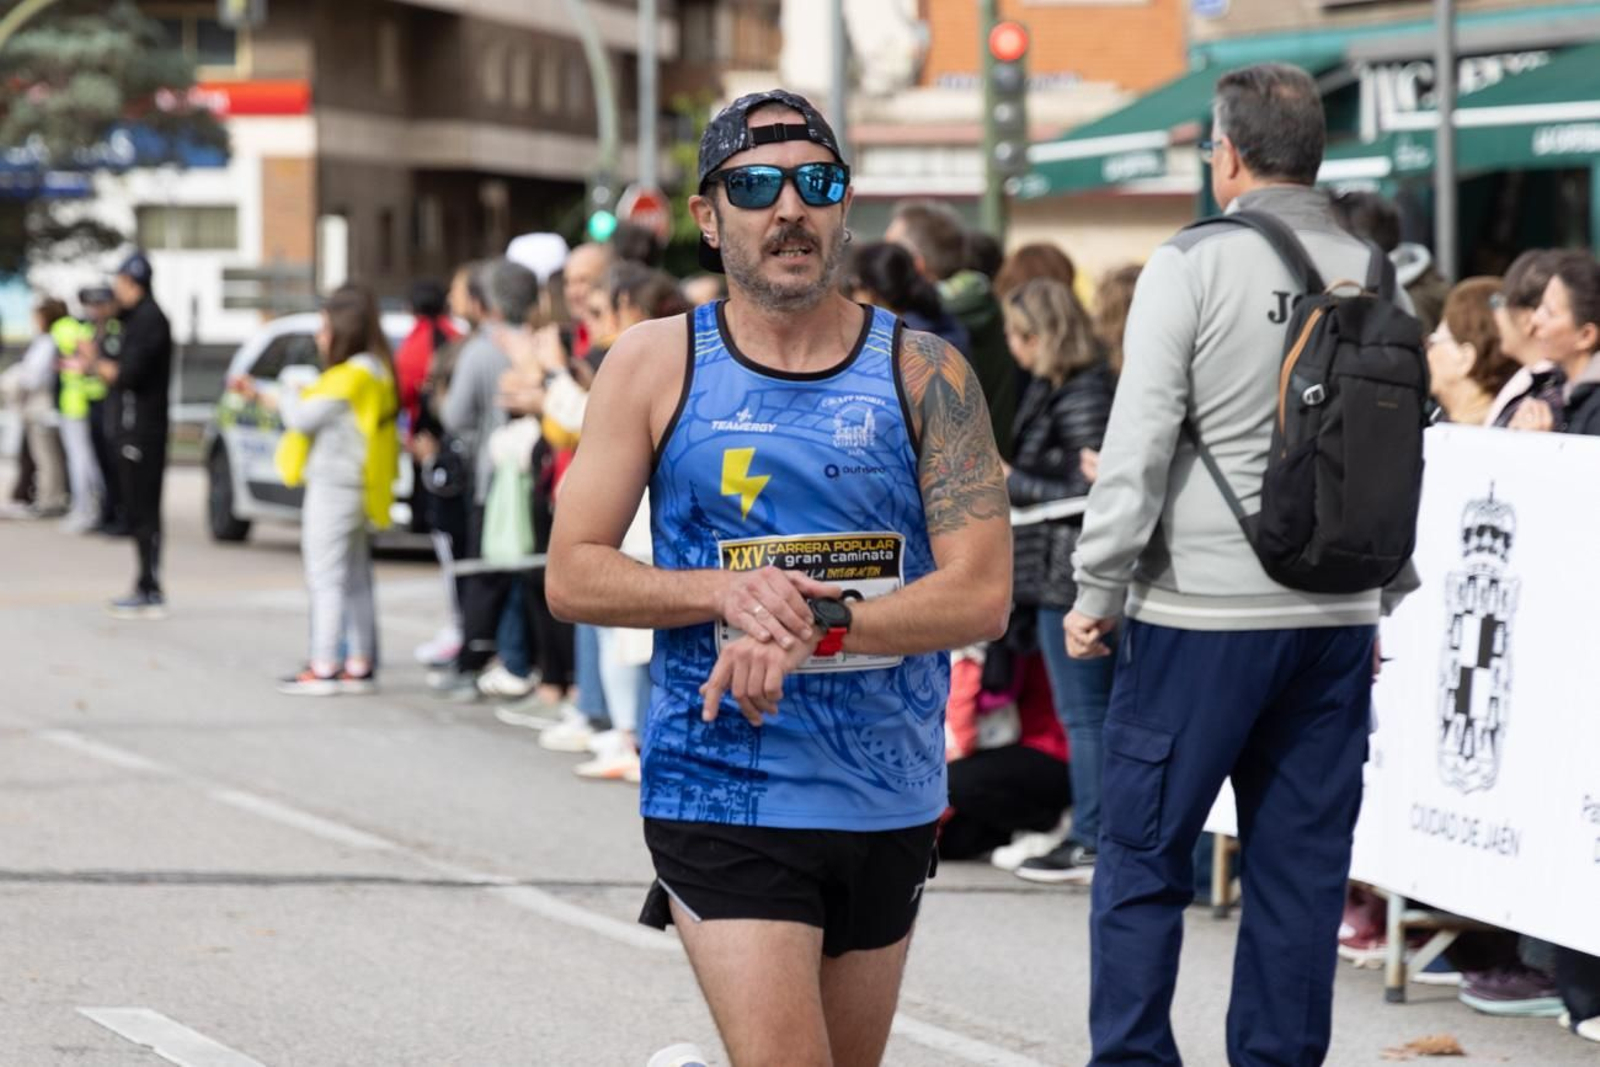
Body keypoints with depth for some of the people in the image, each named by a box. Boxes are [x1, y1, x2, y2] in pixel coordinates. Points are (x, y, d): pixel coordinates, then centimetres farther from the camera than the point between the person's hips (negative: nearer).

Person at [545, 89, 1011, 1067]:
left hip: (889, 795, 3)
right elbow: (574, 576, -2)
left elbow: (983, 594, -7)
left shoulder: (924, 373, 0)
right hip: (722, 794, -3)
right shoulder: (656, 365, 0)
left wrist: (811, 628, -20)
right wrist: (727, 593, -18)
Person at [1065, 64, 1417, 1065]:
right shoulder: (1373, 276, 7)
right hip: (1338, 620, 5)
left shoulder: (1194, 264, -7)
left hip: (1204, 613, -4)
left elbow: (1139, 445, -10)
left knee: (1143, 859, 3)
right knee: (1303, 869, 8)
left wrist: (1098, 591, -2)